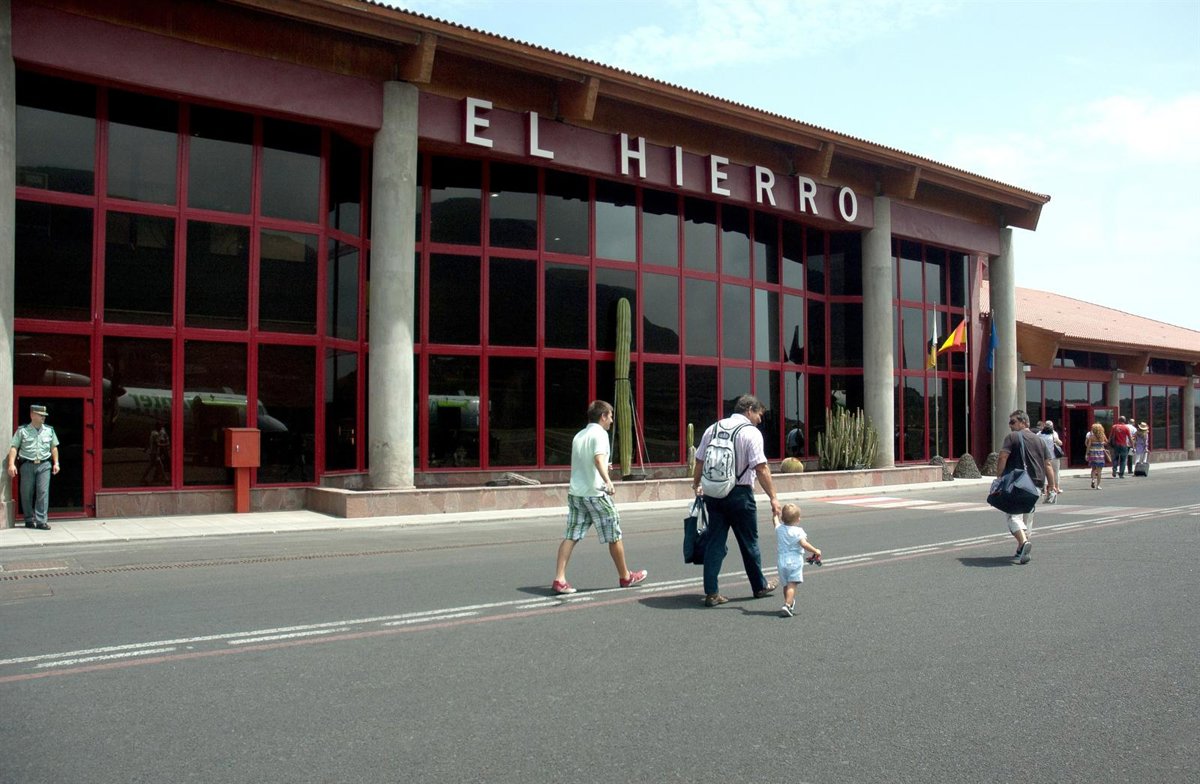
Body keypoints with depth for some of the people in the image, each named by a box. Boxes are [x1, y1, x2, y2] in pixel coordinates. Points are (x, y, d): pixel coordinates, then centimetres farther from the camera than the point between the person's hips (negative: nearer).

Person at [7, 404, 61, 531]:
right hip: (27, 464, -1)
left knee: (43, 492, -7)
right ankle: (29, 520, 16)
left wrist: (56, 463, 10)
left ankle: (41, 520, -6)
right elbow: (14, 447, -1)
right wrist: (11, 464, -10)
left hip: (44, 464, 1)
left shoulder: (49, 430, 11)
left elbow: (54, 448, 16)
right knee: (26, 493, 5)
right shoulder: (22, 430, 2)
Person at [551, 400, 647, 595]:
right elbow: (599, 458, -27)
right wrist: (607, 480, -42)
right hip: (595, 494, -7)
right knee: (614, 536, 8)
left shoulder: (578, 435, 16)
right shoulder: (599, 433, -8)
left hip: (574, 492, 7)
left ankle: (559, 580, -7)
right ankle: (625, 577, 21)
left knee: (570, 537, 3)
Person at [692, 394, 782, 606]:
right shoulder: (751, 433, -9)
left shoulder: (713, 428, 8)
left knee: (715, 542, 8)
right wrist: (773, 497, -14)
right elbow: (761, 468, -16)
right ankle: (759, 586, 29)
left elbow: (700, 461, 12)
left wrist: (696, 484, 27)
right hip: (739, 493, -5)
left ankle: (711, 593, 7)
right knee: (749, 542, 12)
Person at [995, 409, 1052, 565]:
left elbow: (1003, 458, -15)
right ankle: (1022, 551, 20)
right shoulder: (1039, 440, 15)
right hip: (1036, 484, 6)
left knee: (1014, 515, -7)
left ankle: (1024, 541, -31)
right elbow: (1047, 465, 13)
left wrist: (999, 477, -9)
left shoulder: (1012, 437, -4)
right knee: (1028, 516, 16)